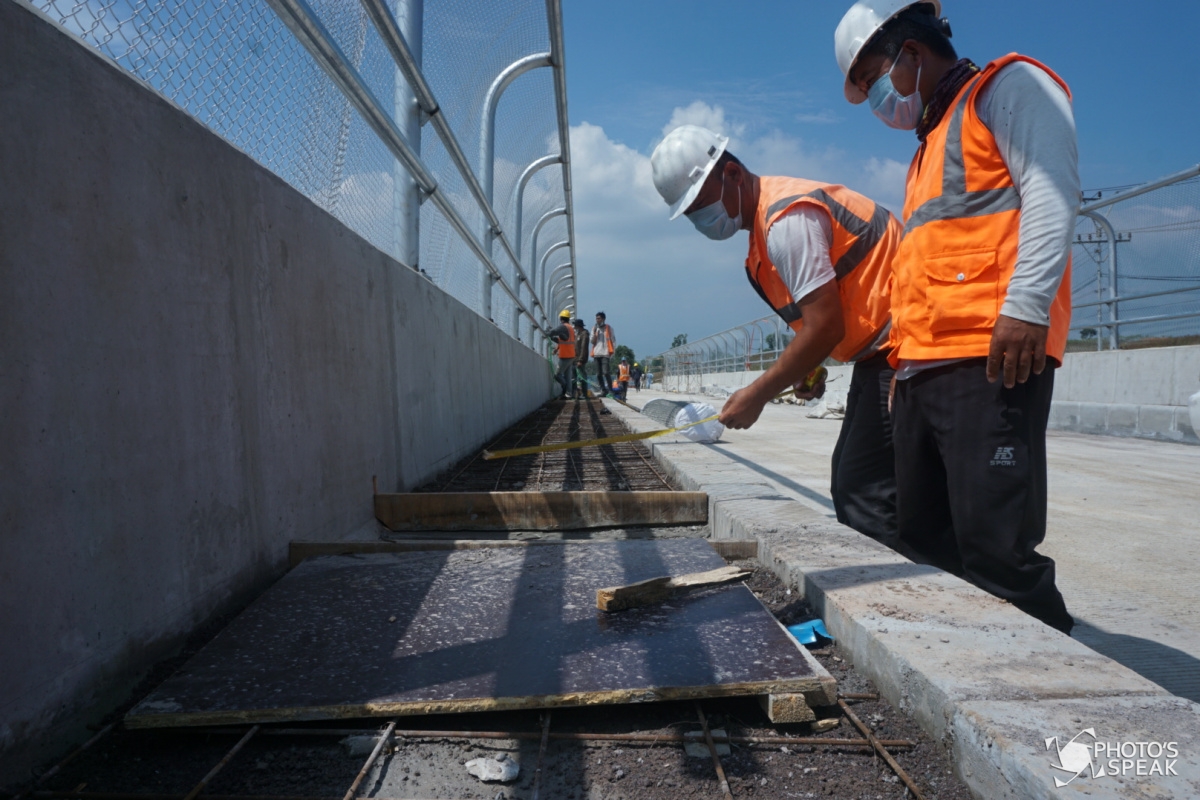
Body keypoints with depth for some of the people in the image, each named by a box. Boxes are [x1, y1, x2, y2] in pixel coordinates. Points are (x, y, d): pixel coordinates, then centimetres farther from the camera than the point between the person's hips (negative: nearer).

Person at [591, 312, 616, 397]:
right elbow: (592, 341, 10)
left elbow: (613, 340, 3)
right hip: (596, 354, 5)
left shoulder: (608, 328, 5)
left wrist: (613, 352, -6)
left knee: (605, 372, -17)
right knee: (598, 374, 4)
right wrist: (595, 333, -5)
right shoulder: (594, 329, 16)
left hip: (605, 353, -5)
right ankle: (603, 390, 11)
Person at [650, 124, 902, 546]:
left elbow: (825, 325, -23)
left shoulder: (787, 218, -20)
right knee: (848, 486, 12)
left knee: (864, 495, -13)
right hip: (878, 352, 10)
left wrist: (757, 395, -15)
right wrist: (808, 364, 7)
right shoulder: (766, 215, 12)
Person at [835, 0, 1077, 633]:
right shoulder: (930, 145, 32)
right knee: (927, 546, 9)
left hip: (988, 361, -9)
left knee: (995, 550, -11)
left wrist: (1026, 304, -22)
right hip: (921, 369, 9)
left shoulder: (1007, 86, 7)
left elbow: (1050, 189, -10)